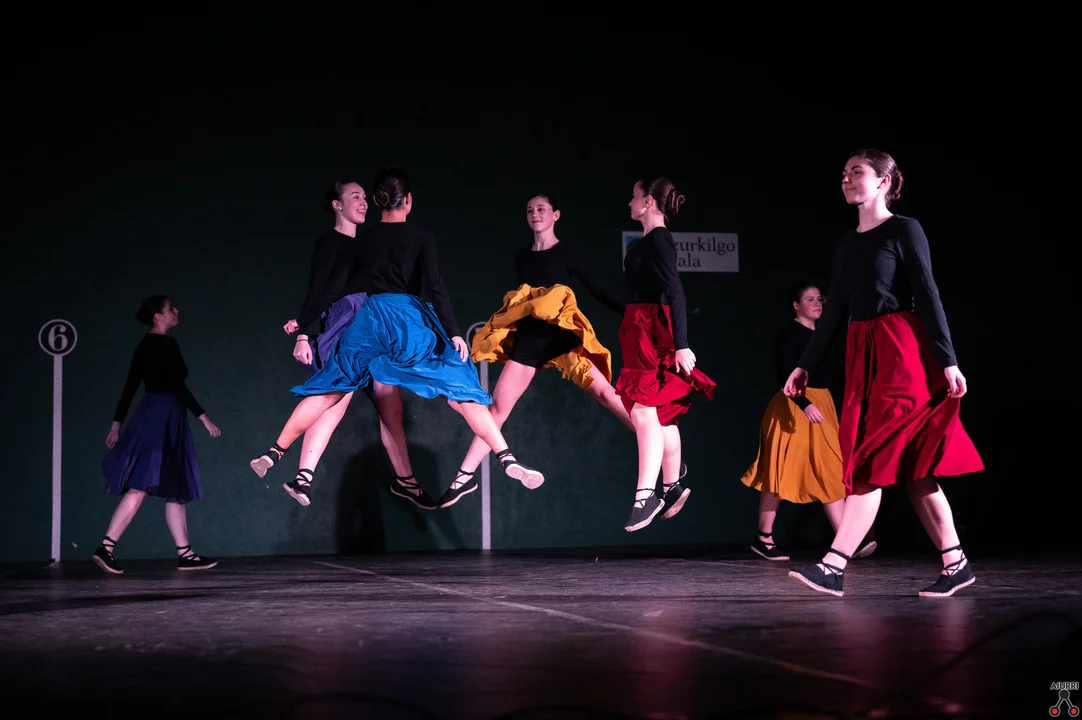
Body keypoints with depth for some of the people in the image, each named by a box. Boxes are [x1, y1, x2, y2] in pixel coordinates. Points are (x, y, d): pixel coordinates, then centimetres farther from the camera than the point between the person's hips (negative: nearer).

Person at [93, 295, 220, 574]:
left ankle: (185, 554, 11)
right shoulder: (167, 344, -10)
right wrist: (203, 417, -15)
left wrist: (117, 424, 18)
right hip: (164, 417, -10)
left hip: (150, 415, 10)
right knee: (140, 487, -12)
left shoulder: (144, 345, 15)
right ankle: (106, 546, -15)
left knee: (176, 489, 10)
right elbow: (177, 385, -17)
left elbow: (130, 387, 16)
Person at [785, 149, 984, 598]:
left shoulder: (904, 230, -3)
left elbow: (928, 296, -8)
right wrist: (805, 366, 17)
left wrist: (948, 361, -13)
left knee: (875, 460, -11)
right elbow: (835, 310, 19)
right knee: (911, 467, 5)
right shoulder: (846, 244, 16)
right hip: (862, 355, 7)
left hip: (903, 352, -7)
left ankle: (833, 567, -17)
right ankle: (955, 564, 10)